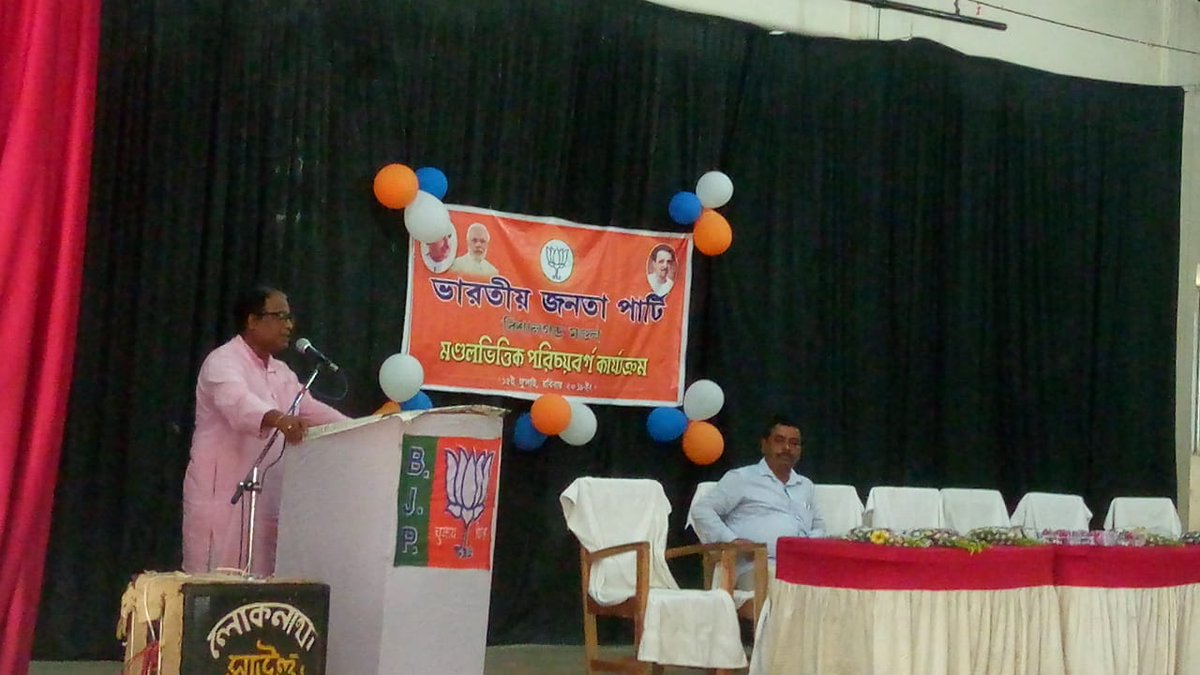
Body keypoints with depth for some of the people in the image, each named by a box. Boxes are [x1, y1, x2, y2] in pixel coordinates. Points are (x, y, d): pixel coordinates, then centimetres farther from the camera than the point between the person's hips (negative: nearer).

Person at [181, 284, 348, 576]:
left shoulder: (281, 373, 18)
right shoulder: (223, 361, -10)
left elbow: (313, 411, 18)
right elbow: (238, 402, -30)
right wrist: (279, 419, -49)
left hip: (266, 497, 8)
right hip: (222, 495, -8)